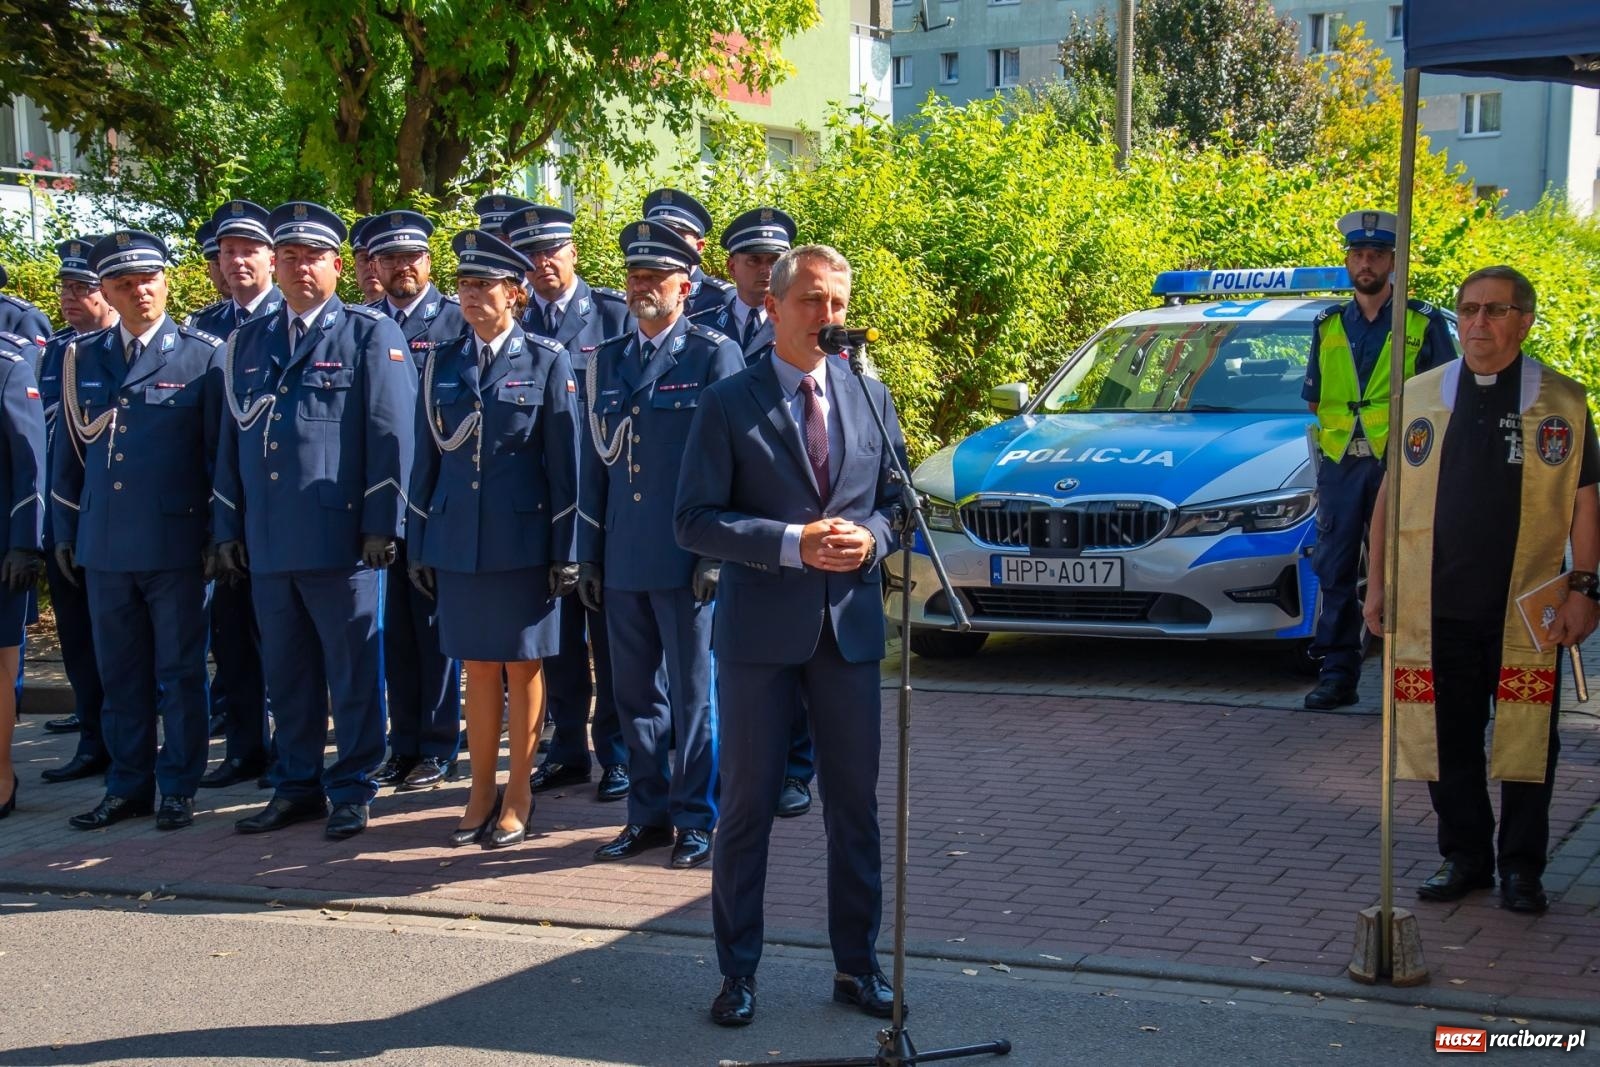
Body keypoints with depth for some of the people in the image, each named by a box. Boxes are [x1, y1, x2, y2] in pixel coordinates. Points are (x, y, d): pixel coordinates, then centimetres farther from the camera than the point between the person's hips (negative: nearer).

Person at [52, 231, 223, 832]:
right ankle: (128, 787, 21)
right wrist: (65, 533, 12)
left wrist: (219, 533, -3)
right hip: (104, 548, 4)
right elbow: (70, 452, 15)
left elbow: (220, 451, -1)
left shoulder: (202, 355, -1)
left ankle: (178, 788, 13)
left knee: (179, 671, 4)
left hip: (176, 544, -4)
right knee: (120, 674, 11)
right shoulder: (82, 359, 10)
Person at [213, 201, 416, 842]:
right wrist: (228, 526, 13)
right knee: (286, 674, 13)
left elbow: (391, 435, -6)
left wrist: (381, 524, -12)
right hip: (268, 542, 5)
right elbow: (232, 437, 18)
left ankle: (351, 790, 13)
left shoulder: (371, 334, 0)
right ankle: (296, 786, 24)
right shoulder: (248, 342, 15)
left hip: (341, 540, -5)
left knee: (353, 674, 3)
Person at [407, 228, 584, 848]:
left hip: (523, 539, -3)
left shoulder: (546, 361, -3)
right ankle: (481, 791, 20)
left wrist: (565, 550, -6)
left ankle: (519, 794, 17)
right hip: (458, 540, 3)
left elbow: (565, 462, -4)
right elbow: (427, 458, 11)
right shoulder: (443, 364, 7)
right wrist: (419, 544, 9)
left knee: (523, 666, 6)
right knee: (477, 668, 10)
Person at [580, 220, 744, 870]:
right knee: (634, 692, 11)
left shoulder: (715, 355, -3)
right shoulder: (607, 360, 13)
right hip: (623, 562, 5)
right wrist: (590, 554, 12)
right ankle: (649, 813, 22)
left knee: (693, 693, 3)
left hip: (686, 562, -5)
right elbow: (598, 459, 16)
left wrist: (715, 553, -12)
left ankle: (697, 820, 12)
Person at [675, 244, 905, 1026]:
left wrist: (871, 538, -9)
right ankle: (738, 970, 18)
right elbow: (694, 521, -8)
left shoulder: (871, 397, 7)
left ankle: (856, 964, 23)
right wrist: (792, 543, -18)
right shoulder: (729, 404, -4)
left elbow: (895, 499, 13)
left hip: (850, 625, 3)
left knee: (855, 803, 10)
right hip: (761, 630, -3)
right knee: (749, 802, 6)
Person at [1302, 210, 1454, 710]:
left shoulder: (1424, 323, 4)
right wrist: (1327, 442, 3)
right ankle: (1337, 674, 10)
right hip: (1339, 464, 3)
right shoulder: (1328, 326, 13)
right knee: (1334, 571, 3)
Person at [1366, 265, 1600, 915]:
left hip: (1528, 612, -2)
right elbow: (1391, 496, 11)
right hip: (1435, 610, 2)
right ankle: (1465, 857, 22)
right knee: (1447, 741, 7)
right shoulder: (1418, 398, 8)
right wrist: (1377, 584, 7)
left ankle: (1522, 867, 17)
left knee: (1526, 741, 3)